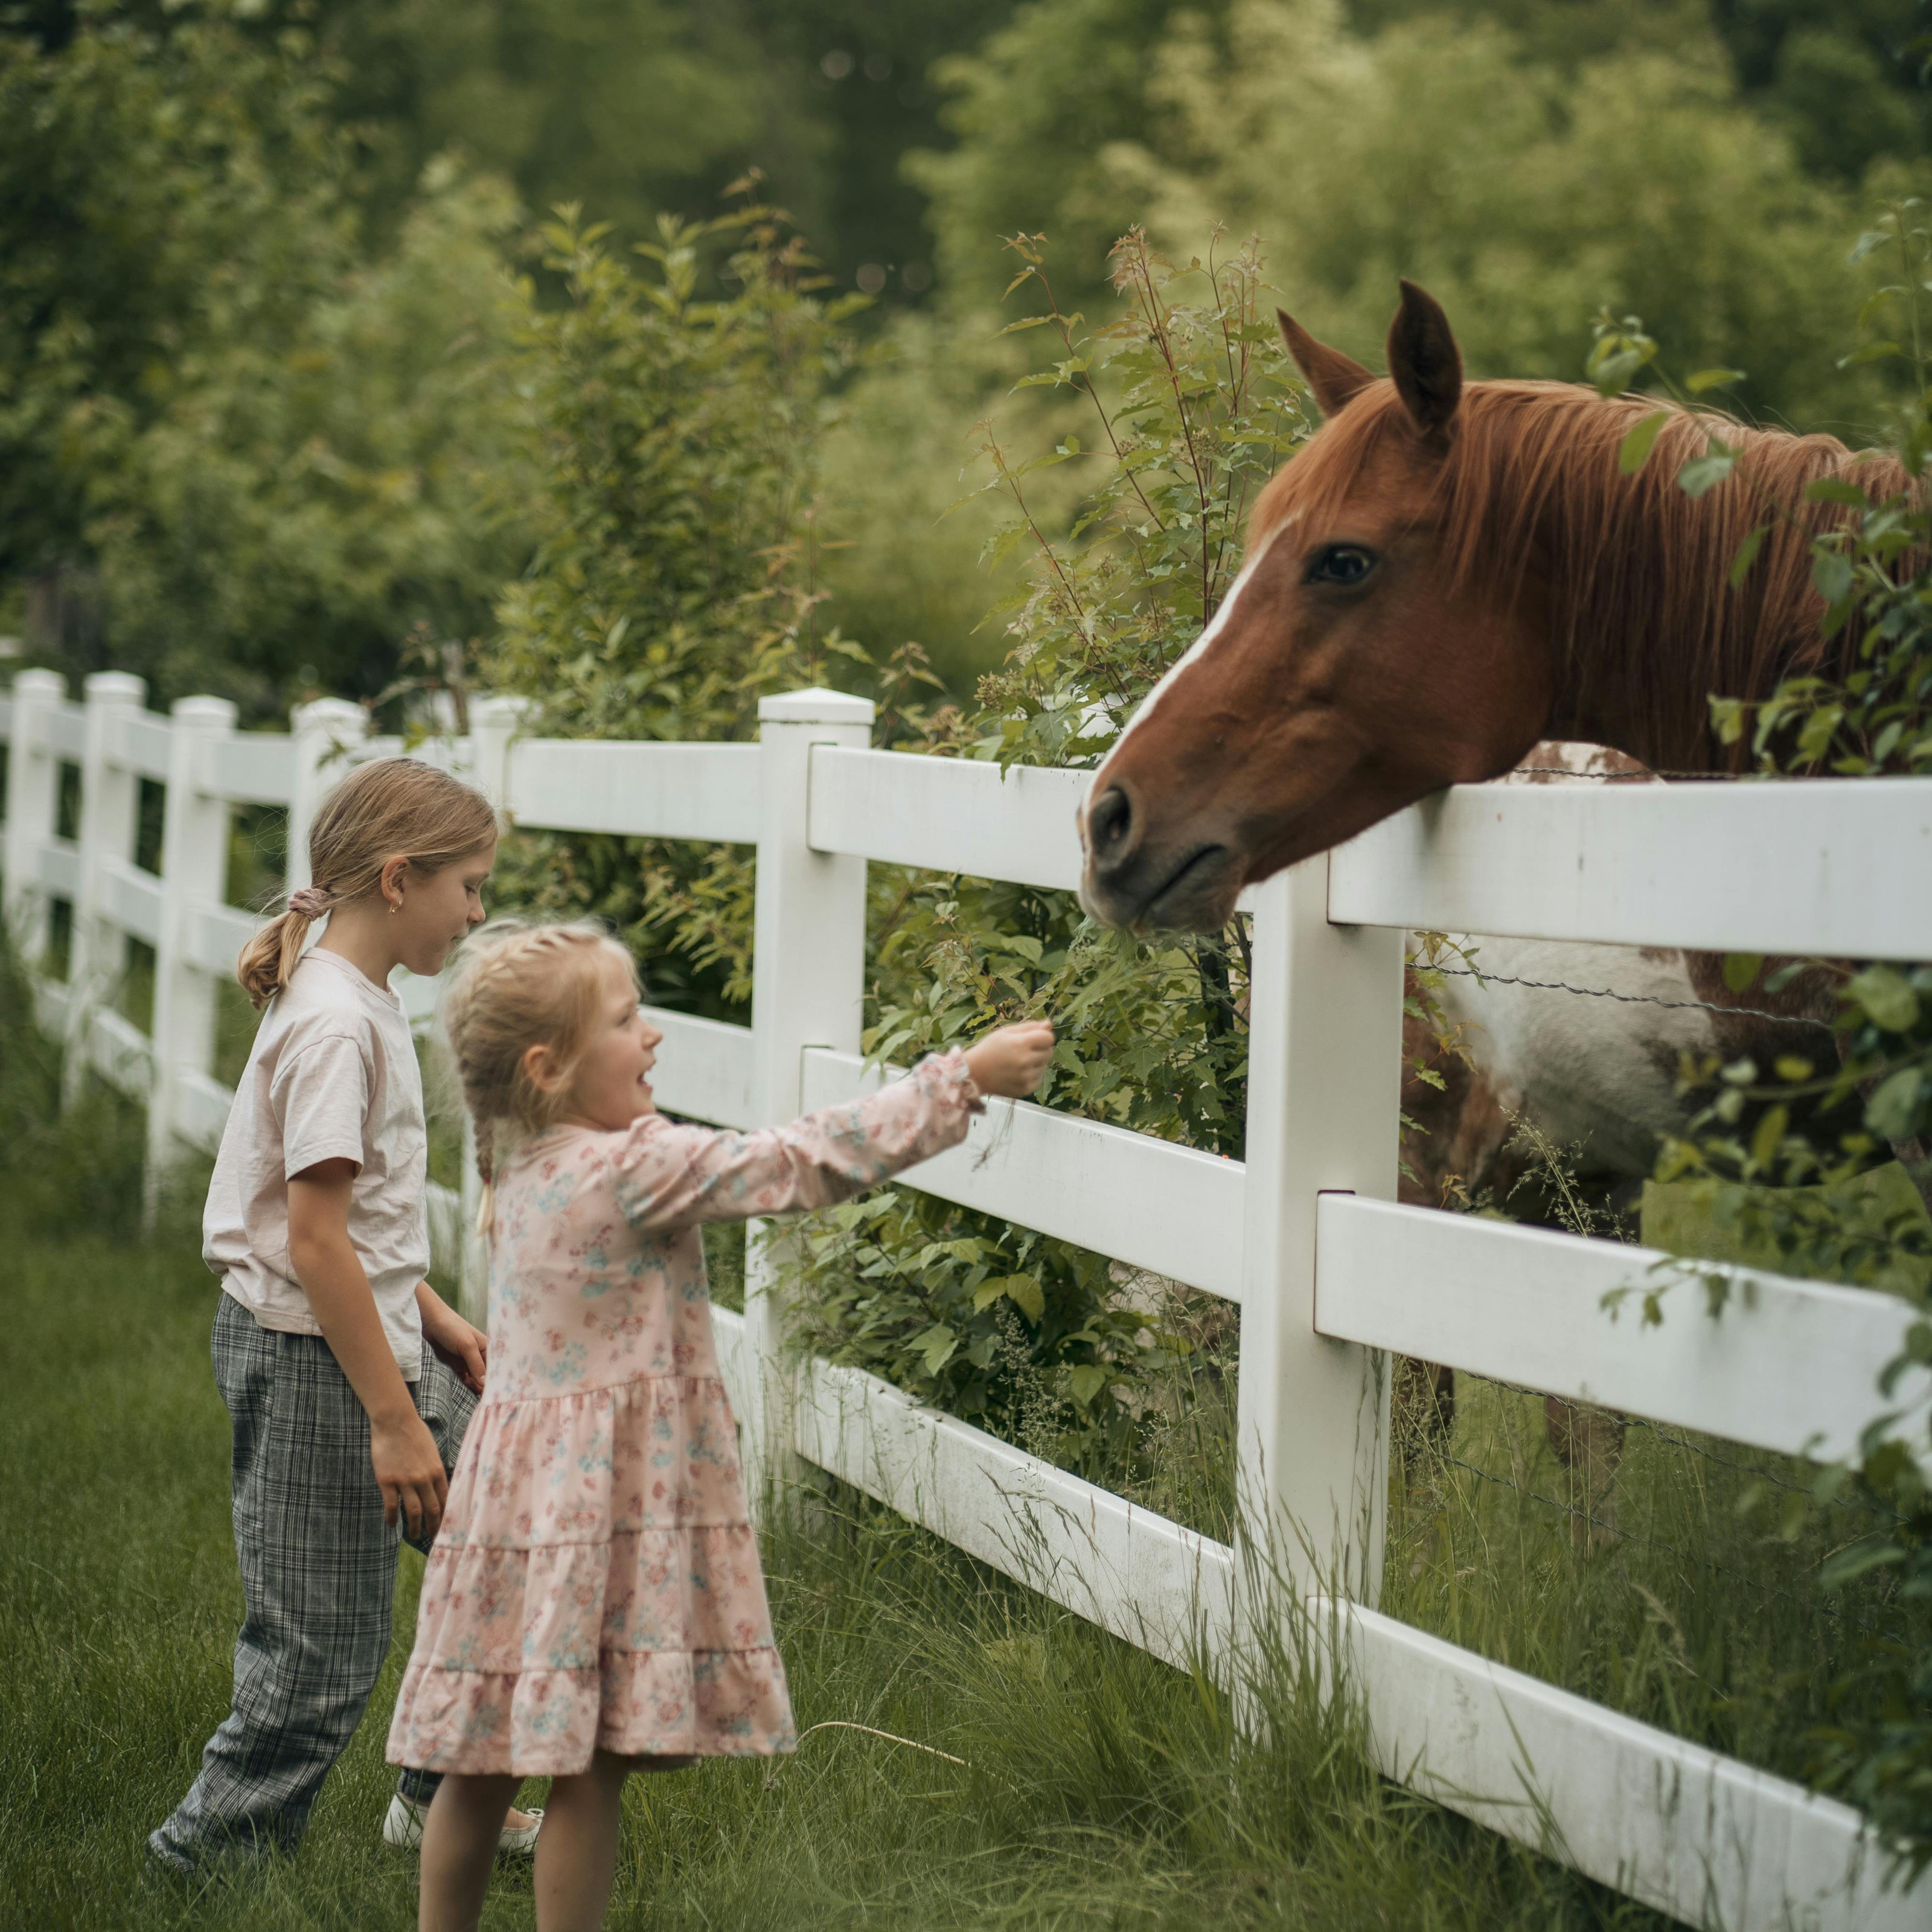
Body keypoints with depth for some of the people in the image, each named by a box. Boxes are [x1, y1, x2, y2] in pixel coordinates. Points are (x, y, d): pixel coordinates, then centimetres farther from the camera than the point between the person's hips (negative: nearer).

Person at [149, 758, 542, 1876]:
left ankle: (447, 1801, 29)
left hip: (371, 1341, 10)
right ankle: (212, 1861, 9)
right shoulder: (336, 1022, -21)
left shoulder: (360, 1002, 10)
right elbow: (316, 1238, -24)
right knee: (322, 1654, -3)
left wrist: (433, 1320, 16)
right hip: (310, 1362, -10)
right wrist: (394, 1419, -22)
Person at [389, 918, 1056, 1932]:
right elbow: (805, 1164, -15)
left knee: (484, 1765, 14)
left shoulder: (530, 1170, 9)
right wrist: (964, 1078, -10)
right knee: (590, 1767, 0)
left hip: (524, 1487, 9)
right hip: (600, 1503, -9)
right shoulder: (636, 1170, -17)